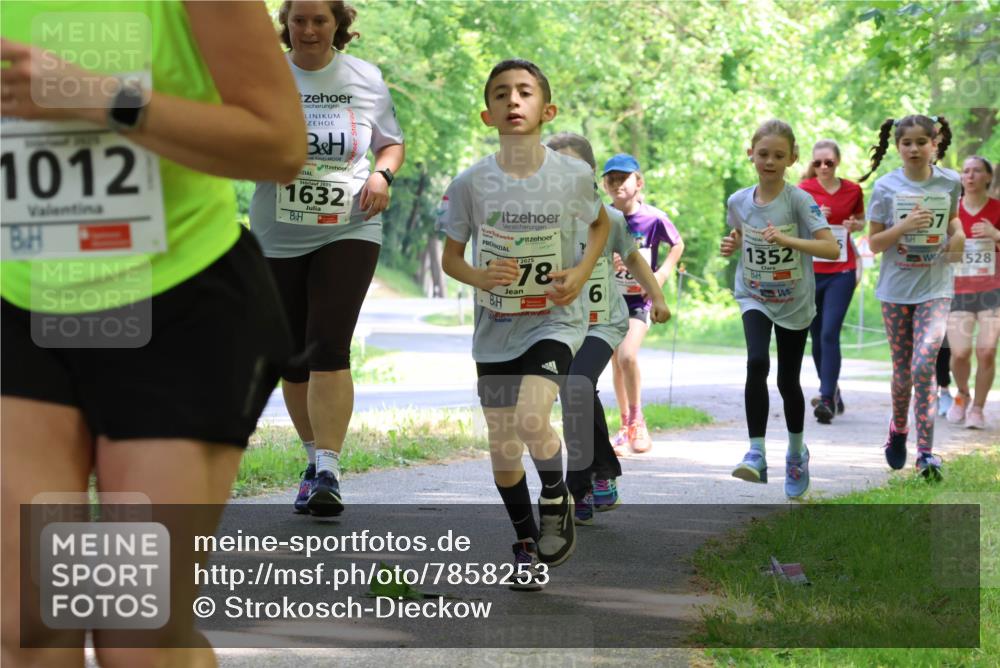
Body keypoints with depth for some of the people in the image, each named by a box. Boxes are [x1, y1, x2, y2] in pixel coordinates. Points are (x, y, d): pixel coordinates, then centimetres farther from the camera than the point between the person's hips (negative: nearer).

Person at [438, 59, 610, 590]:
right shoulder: (471, 184, -10)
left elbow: (600, 223, 11)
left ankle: (556, 499, 8)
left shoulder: (573, 176, -10)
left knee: (531, 421, -24)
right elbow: (450, 257, 2)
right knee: (503, 446, 7)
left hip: (555, 321, -2)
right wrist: (480, 277, -20)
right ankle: (525, 545, 28)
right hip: (495, 330, 2)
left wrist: (582, 273, -6)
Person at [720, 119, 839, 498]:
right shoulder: (738, 202, -3)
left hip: (794, 302, -1)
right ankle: (756, 454, -24)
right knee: (757, 363, -24)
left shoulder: (799, 201, -15)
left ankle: (796, 454, 34)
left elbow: (832, 248, -22)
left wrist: (788, 240, -34)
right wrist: (731, 245, -5)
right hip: (754, 298, 2)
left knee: (788, 380, 9)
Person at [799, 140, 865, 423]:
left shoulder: (852, 190, 4)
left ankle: (827, 400, -13)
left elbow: (861, 220, 20)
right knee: (817, 336, 8)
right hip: (810, 269, 1)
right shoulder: (804, 190, 0)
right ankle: (831, 390, 28)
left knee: (830, 333, -13)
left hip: (842, 271, -1)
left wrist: (854, 225, -3)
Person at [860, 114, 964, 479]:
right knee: (902, 370, 10)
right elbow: (874, 243, -3)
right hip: (896, 288, 1)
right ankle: (898, 427, 39)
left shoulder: (949, 183, 0)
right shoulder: (886, 187, -4)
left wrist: (957, 234, -4)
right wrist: (904, 225, -19)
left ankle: (926, 452, -12)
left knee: (924, 367, -15)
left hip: (935, 288, -1)